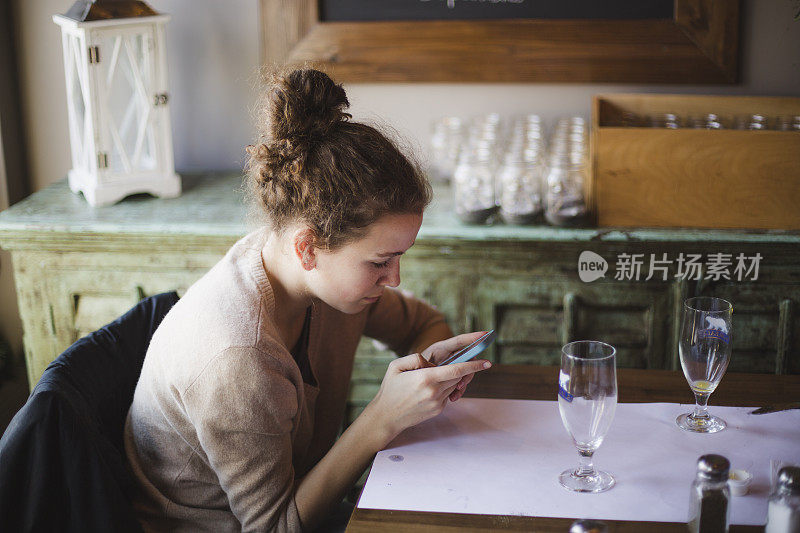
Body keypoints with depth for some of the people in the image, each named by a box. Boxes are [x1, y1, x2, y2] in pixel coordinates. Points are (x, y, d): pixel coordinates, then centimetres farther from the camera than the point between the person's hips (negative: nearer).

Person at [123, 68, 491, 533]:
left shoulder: (326, 272, -11)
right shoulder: (239, 359, -34)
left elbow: (425, 323, 8)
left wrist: (432, 359, -15)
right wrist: (385, 419, -31)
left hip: (297, 494, 7)